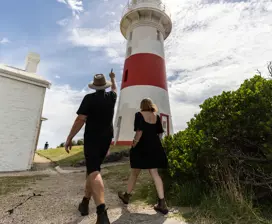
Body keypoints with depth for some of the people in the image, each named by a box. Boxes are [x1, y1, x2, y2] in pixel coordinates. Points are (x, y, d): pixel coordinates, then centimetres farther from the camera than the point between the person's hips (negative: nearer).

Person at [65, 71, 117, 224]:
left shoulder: (89, 98, -8)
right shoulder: (111, 97, 6)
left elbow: (80, 120, -13)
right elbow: (115, 88, 31)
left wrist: (69, 138, -5)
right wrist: (113, 78, 49)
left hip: (92, 138, -5)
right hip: (107, 138, 5)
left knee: (93, 171, -12)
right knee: (93, 168, 18)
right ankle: (85, 203, 29)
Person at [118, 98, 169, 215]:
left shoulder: (139, 114, -7)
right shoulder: (156, 116, 8)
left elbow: (139, 132, -18)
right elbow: (160, 133, 9)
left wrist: (134, 145, -10)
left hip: (142, 147, -4)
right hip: (154, 147, 5)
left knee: (134, 173, 12)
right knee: (155, 173, 7)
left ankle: (126, 196, 32)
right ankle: (162, 203, 6)